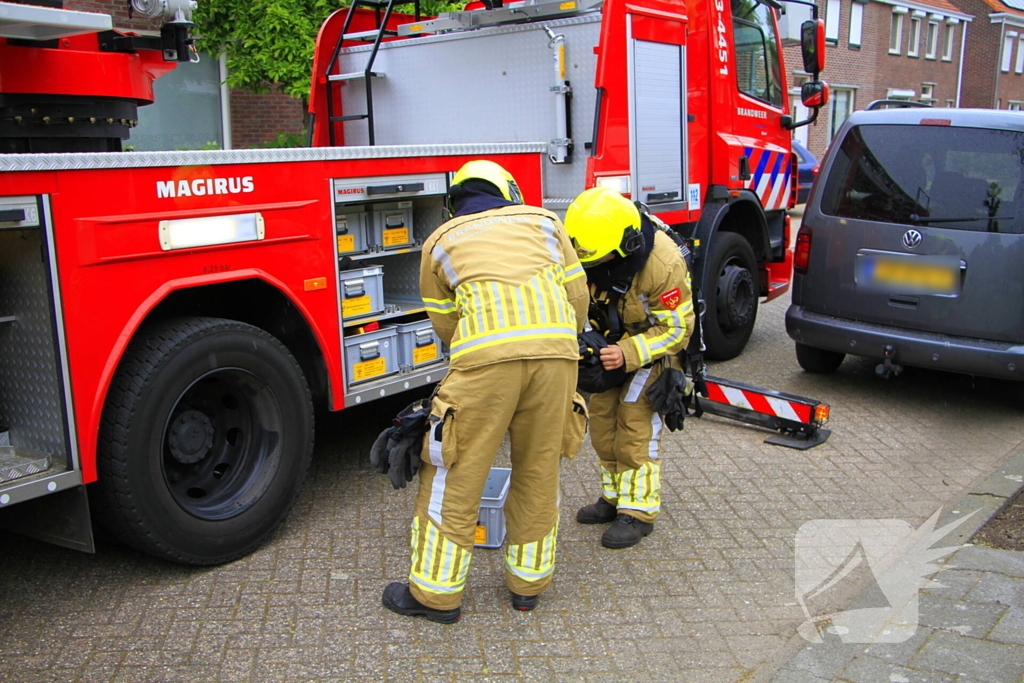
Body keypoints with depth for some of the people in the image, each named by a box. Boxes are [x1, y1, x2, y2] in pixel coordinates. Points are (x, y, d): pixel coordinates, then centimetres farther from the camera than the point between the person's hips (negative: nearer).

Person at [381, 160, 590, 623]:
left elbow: (444, 324, 23)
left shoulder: (440, 240, 22)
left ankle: (436, 592, 18)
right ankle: (528, 582, 30)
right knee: (540, 472, 17)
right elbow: (577, 295, 21)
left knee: (456, 473, 9)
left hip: (486, 357, -2)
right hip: (555, 350, 3)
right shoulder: (542, 220, 25)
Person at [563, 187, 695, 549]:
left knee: (635, 424, -10)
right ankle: (615, 496, 23)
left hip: (657, 344, -5)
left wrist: (628, 354, -37)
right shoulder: (587, 251, -20)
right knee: (602, 416, 6)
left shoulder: (664, 264, -34)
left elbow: (676, 329, -25)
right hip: (612, 340, 6)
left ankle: (638, 511, 2)